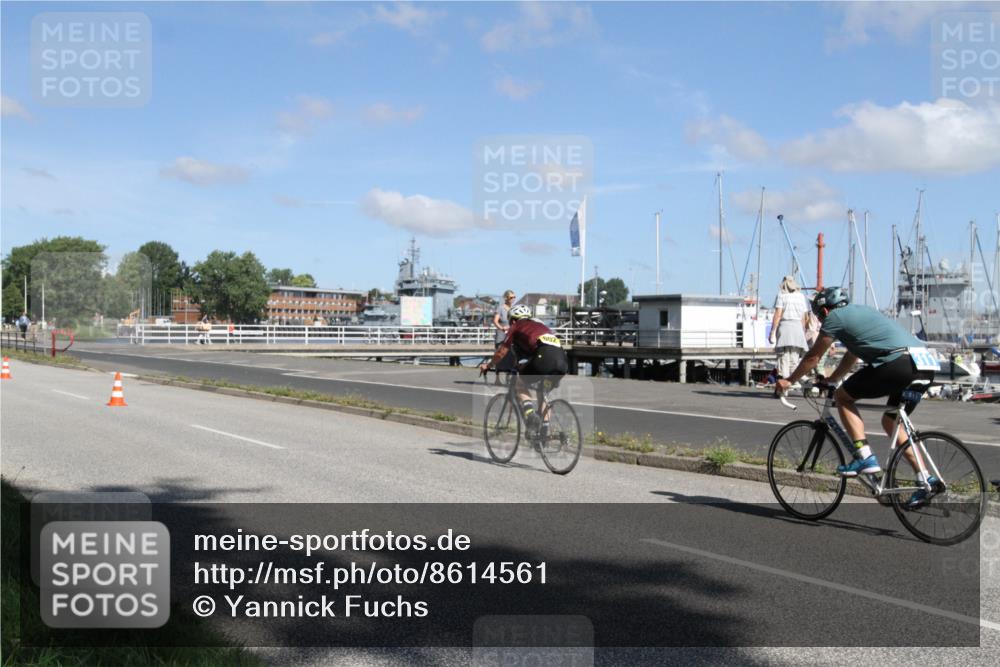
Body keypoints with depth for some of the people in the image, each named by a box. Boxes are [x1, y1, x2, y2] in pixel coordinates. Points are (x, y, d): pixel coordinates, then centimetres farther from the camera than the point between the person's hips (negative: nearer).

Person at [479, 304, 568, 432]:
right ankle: (544, 425, 20)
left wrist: (488, 365, 41)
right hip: (562, 359, 6)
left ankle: (530, 413, -7)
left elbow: (501, 352, 24)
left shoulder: (517, 326, 20)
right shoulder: (539, 323, 36)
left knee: (520, 383, 16)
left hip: (544, 357, -6)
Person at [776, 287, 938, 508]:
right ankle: (926, 479, 15)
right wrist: (830, 379, 54)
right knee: (890, 421, 22)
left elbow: (813, 357, 15)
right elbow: (852, 357, 43)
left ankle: (865, 457, -1)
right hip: (925, 367, 9)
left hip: (897, 363, -9)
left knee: (843, 397, 8)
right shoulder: (861, 311, 32)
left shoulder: (835, 317, 7)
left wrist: (789, 381, 27)